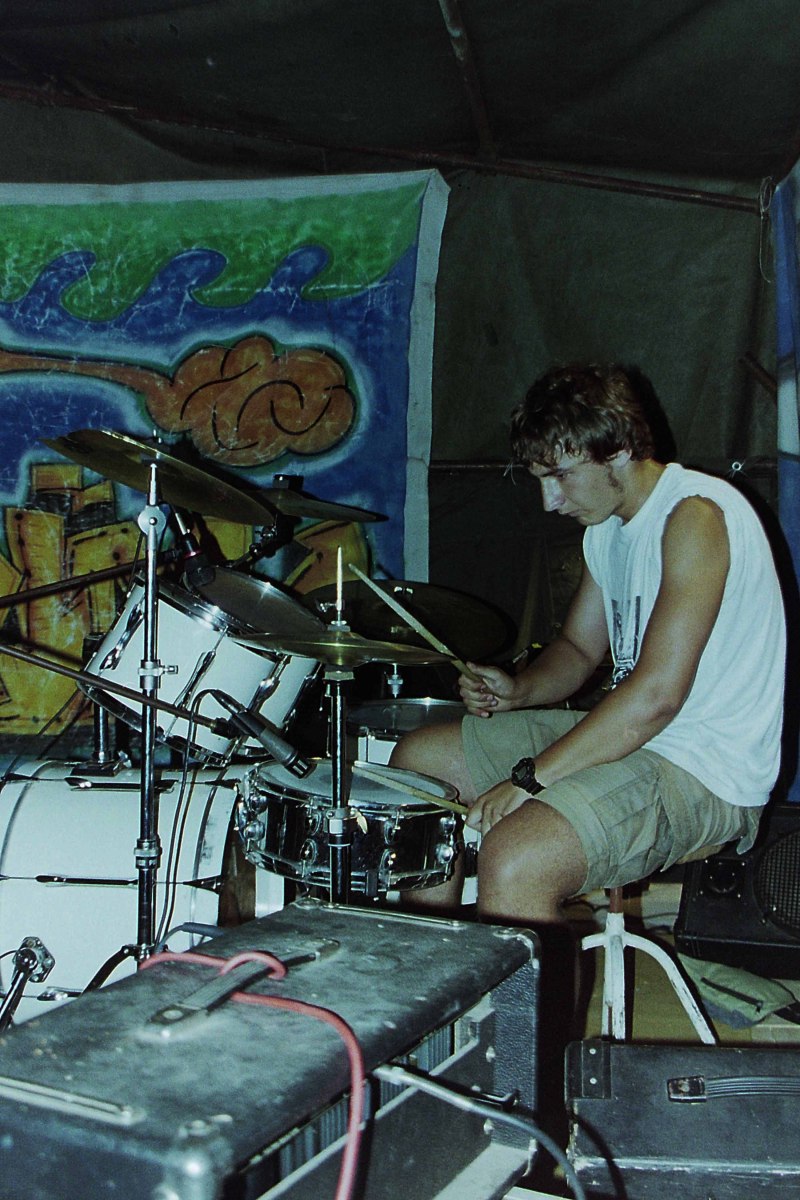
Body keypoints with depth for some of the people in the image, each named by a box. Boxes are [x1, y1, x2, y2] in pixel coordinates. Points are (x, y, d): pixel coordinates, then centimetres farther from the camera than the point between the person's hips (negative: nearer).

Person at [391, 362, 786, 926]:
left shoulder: (694, 515, -21)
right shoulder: (608, 525, 9)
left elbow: (657, 695, -28)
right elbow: (579, 648, 19)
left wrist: (530, 778, -24)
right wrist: (519, 690, -2)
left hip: (706, 773, -10)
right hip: (628, 732, 10)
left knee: (513, 857, -33)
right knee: (418, 758, 11)